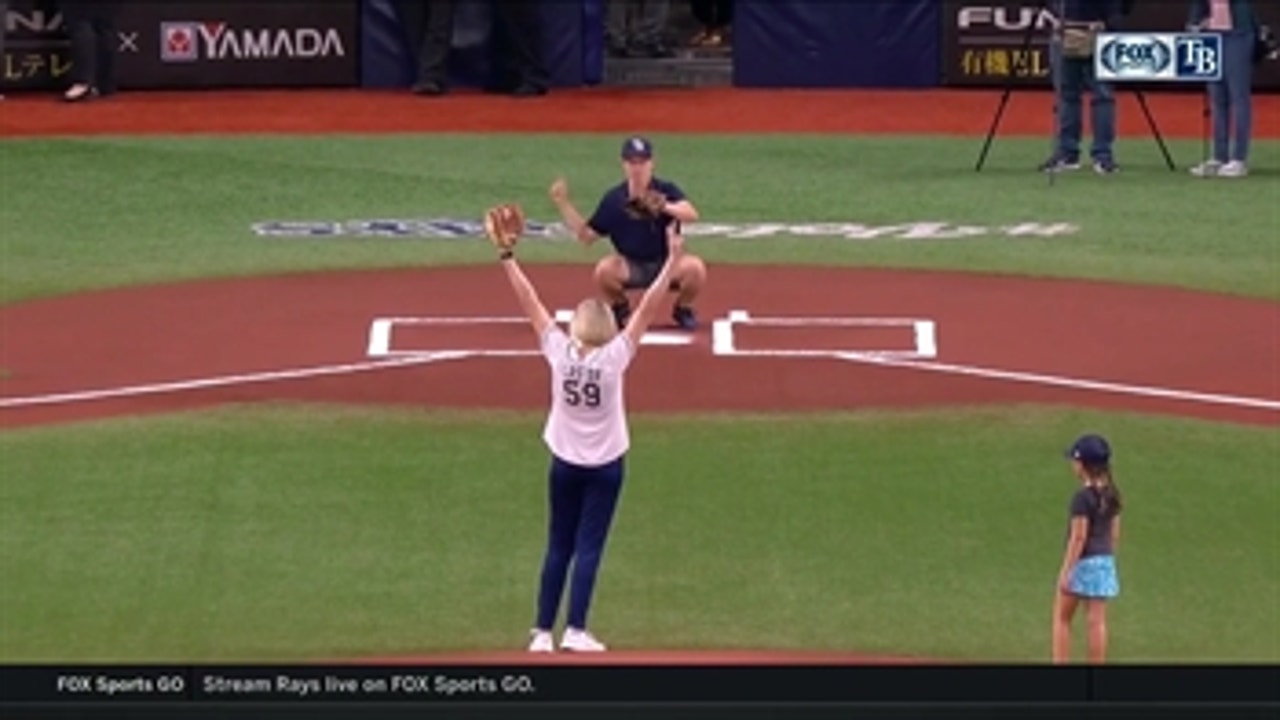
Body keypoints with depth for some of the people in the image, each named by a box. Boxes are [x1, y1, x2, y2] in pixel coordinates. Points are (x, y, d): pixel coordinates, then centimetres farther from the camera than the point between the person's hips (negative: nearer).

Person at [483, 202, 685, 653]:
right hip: (605, 464, -2)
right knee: (588, 548, 0)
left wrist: (507, 254, -5)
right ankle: (575, 631, -7)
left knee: (558, 547, 9)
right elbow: (647, 309, -17)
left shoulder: (559, 351, -12)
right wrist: (672, 261, -17)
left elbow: (529, 302, -9)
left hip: (565, 463, 2)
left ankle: (543, 632, 7)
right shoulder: (615, 357, -16)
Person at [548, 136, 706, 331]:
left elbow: (691, 214, -32)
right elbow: (586, 236, 0)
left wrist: (664, 207, -51)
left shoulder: (666, 191, -12)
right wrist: (564, 204, -9)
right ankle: (620, 309, 4)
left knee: (694, 267, -32)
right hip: (630, 268, 1)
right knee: (604, 269, -31)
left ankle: (683, 309, 3)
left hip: (667, 265, -1)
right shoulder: (613, 198, -5)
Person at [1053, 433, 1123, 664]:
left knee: (1062, 617, 8)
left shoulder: (1082, 497, -17)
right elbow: (1115, 533, 11)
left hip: (1083, 561, -7)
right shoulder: (1111, 495, 6)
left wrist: (1065, 573, -17)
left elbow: (1078, 537, -19)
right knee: (1097, 622, 6)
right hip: (1105, 562, 7)